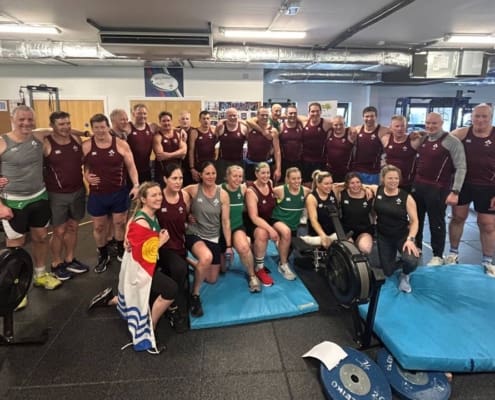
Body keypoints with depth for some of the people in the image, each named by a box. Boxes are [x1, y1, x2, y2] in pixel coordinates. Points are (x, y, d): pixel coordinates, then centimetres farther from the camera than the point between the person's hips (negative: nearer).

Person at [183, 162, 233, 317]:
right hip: (194, 234, -3)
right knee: (207, 257, -38)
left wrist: (229, 246, -1)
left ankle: (197, 266, 45)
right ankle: (194, 295, -14)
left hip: (214, 238, 4)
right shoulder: (192, 190, -12)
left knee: (212, 280, 11)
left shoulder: (223, 194, -6)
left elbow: (226, 222, -2)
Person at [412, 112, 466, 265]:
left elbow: (461, 167, -13)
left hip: (437, 189, -6)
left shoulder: (452, 141, -10)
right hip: (417, 185, 6)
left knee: (436, 223, 4)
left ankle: (437, 256, 20)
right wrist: (413, 181, 11)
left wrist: (455, 191, -18)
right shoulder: (422, 139, 9)